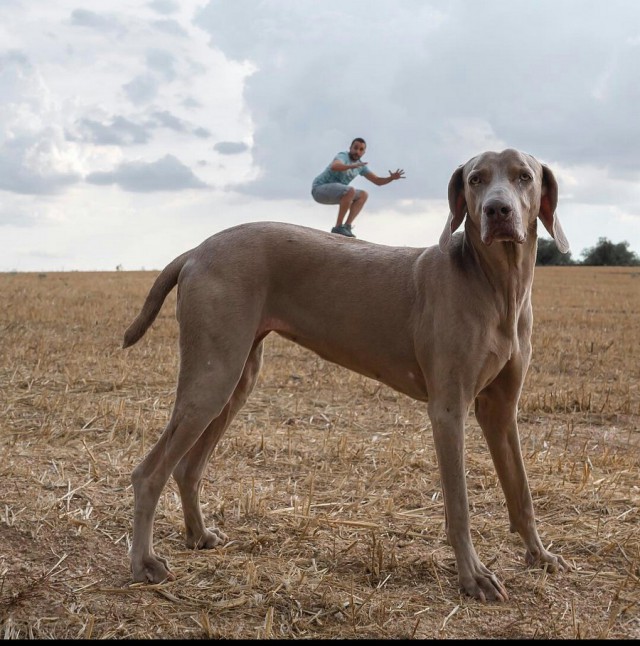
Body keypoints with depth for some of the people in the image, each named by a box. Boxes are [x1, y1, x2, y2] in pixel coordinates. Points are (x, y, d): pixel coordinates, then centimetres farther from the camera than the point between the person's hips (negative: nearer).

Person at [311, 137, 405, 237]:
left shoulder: (360, 165, 7)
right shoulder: (342, 156, -19)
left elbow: (378, 181, 5)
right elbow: (334, 167, -44)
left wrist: (392, 178, -14)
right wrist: (352, 166, -60)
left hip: (332, 193, 9)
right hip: (320, 190, -9)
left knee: (363, 195, 0)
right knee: (351, 191, -31)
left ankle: (347, 227, -11)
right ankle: (338, 227, -23)